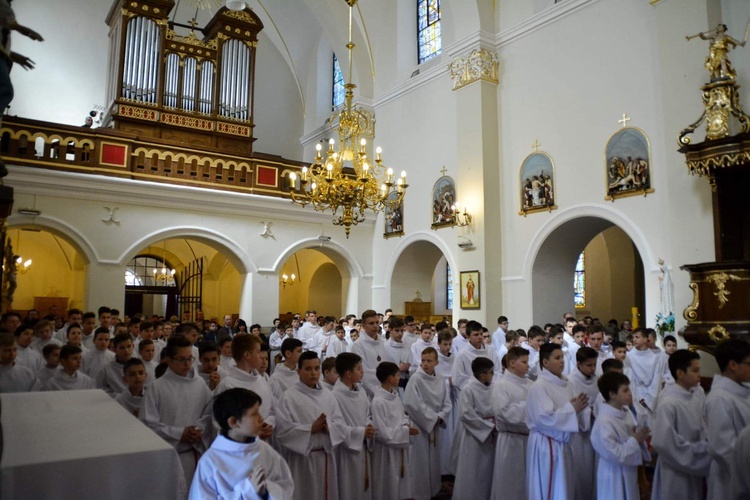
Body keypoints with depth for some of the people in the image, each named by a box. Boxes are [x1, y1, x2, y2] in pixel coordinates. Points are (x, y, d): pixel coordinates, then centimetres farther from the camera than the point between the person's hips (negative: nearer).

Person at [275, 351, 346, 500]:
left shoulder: (328, 395, 7)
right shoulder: (289, 396, -10)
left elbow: (340, 424, 4)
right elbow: (283, 430, -17)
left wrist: (328, 427, -16)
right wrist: (311, 428, -21)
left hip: (326, 455, 5)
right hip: (302, 458, -5)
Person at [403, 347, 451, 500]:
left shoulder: (441, 380, 2)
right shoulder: (415, 379, -16)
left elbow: (447, 404, 5)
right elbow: (411, 404, -21)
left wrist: (439, 418, -12)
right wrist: (431, 418, -15)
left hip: (434, 426, 6)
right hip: (419, 427, -6)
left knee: (433, 462, 16)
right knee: (420, 463, 0)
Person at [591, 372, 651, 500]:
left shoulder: (626, 412, 0)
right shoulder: (604, 422, -27)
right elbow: (614, 454, -26)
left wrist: (641, 438, -9)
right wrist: (635, 440, -18)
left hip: (629, 472, 8)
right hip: (614, 476, -8)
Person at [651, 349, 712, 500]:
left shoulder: (698, 392, -4)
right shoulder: (668, 403, -26)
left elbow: (703, 424, 10)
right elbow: (663, 443, -24)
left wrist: (707, 444, -7)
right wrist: (703, 448, -15)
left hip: (696, 466, 7)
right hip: (677, 471, -7)